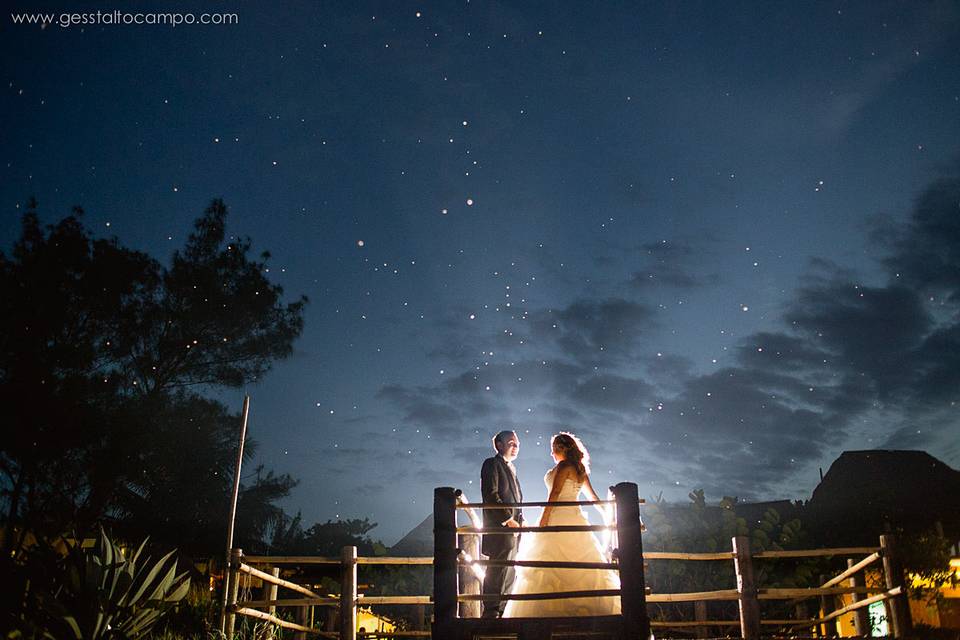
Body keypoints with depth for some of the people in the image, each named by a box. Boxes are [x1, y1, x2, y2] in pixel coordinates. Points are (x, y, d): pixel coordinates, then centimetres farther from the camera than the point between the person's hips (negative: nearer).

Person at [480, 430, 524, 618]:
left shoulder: (511, 468, 24)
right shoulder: (492, 464, -4)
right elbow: (491, 495, -15)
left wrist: (521, 520, 9)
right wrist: (508, 519, -18)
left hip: (512, 528, 9)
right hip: (500, 527, -9)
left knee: (509, 573, 10)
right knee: (498, 572, -10)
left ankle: (502, 612, 16)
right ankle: (491, 613, -7)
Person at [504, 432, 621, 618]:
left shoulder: (564, 466, -7)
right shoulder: (580, 469, 16)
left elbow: (555, 494, -15)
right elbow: (593, 496, 21)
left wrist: (543, 519, -17)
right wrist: (607, 517, 29)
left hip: (559, 519, -8)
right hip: (575, 518, 8)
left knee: (556, 567, -8)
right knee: (580, 567, 8)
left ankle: (556, 610, -13)